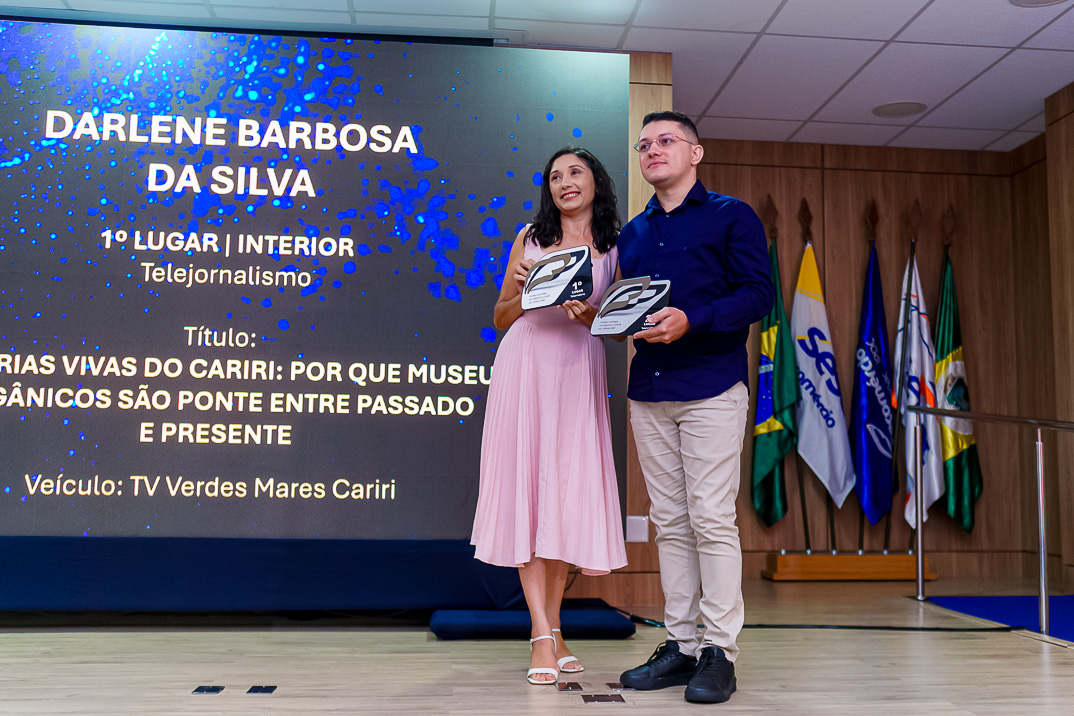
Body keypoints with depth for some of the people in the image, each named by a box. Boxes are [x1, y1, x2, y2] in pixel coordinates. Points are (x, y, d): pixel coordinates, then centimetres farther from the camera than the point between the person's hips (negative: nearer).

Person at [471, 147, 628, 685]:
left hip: (579, 372, 0)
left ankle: (553, 627, 14)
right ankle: (541, 635, -1)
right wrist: (524, 290, -5)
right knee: (527, 489, -5)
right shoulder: (530, 238, 13)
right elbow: (501, 318, 14)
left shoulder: (615, 247, 12)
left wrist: (588, 314, -9)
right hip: (525, 364, 0)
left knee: (569, 492, -1)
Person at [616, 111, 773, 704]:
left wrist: (691, 320, -20)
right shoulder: (633, 232, 20)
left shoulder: (731, 216, 4)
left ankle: (720, 650, 3)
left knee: (711, 518, -6)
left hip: (711, 388, -5)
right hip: (647, 392, 6)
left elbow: (758, 293, -7)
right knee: (670, 521, 8)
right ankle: (680, 644, 15)